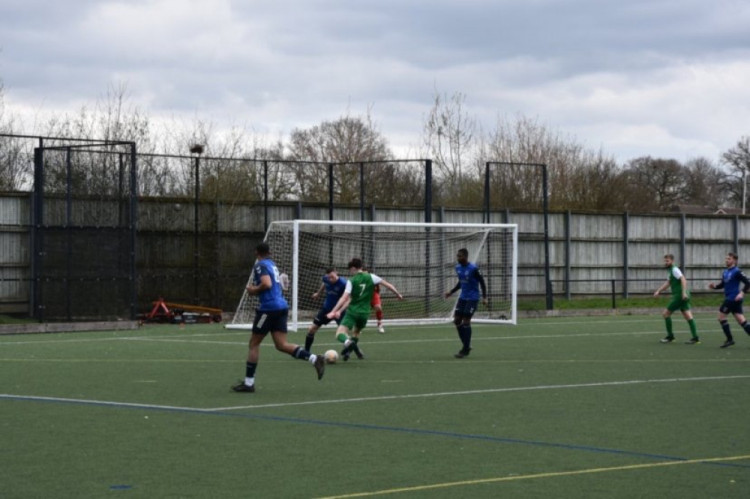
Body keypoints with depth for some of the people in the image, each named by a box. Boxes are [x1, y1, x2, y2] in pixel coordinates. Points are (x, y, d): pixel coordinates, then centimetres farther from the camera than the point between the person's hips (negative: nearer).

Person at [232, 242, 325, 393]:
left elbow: (266, 284, -23)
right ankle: (314, 359, -15)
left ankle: (248, 382, 6)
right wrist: (255, 287, 19)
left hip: (268, 308, -8)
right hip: (281, 306, 8)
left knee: (254, 343, 3)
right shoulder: (272, 264, 19)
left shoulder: (260, 265, -8)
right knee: (282, 345, 2)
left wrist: (253, 290, -6)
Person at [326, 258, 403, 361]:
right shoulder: (371, 277, 2)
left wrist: (334, 312, -13)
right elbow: (388, 285, 4)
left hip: (352, 312, -4)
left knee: (340, 333, -15)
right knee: (356, 333, 29)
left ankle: (348, 342, -45)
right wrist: (398, 294, 19)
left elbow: (344, 298, -13)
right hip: (365, 313, 4)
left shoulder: (351, 281, -5)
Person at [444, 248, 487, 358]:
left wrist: (484, 297, -15)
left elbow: (482, 282, -10)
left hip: (472, 298, -7)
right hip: (463, 297, 7)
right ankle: (466, 346, 16)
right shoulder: (458, 268, 6)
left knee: (466, 321, -10)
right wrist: (451, 292, 10)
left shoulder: (473, 268, -16)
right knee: (457, 320, 2)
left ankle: (465, 349, -2)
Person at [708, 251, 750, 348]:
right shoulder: (725, 272, 15)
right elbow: (723, 284, 24)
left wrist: (742, 293, -24)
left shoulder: (736, 271, -11)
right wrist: (715, 286, 5)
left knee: (721, 317, -4)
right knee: (741, 320, 5)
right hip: (729, 298, 8)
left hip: (733, 298, -8)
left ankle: (730, 339, 3)